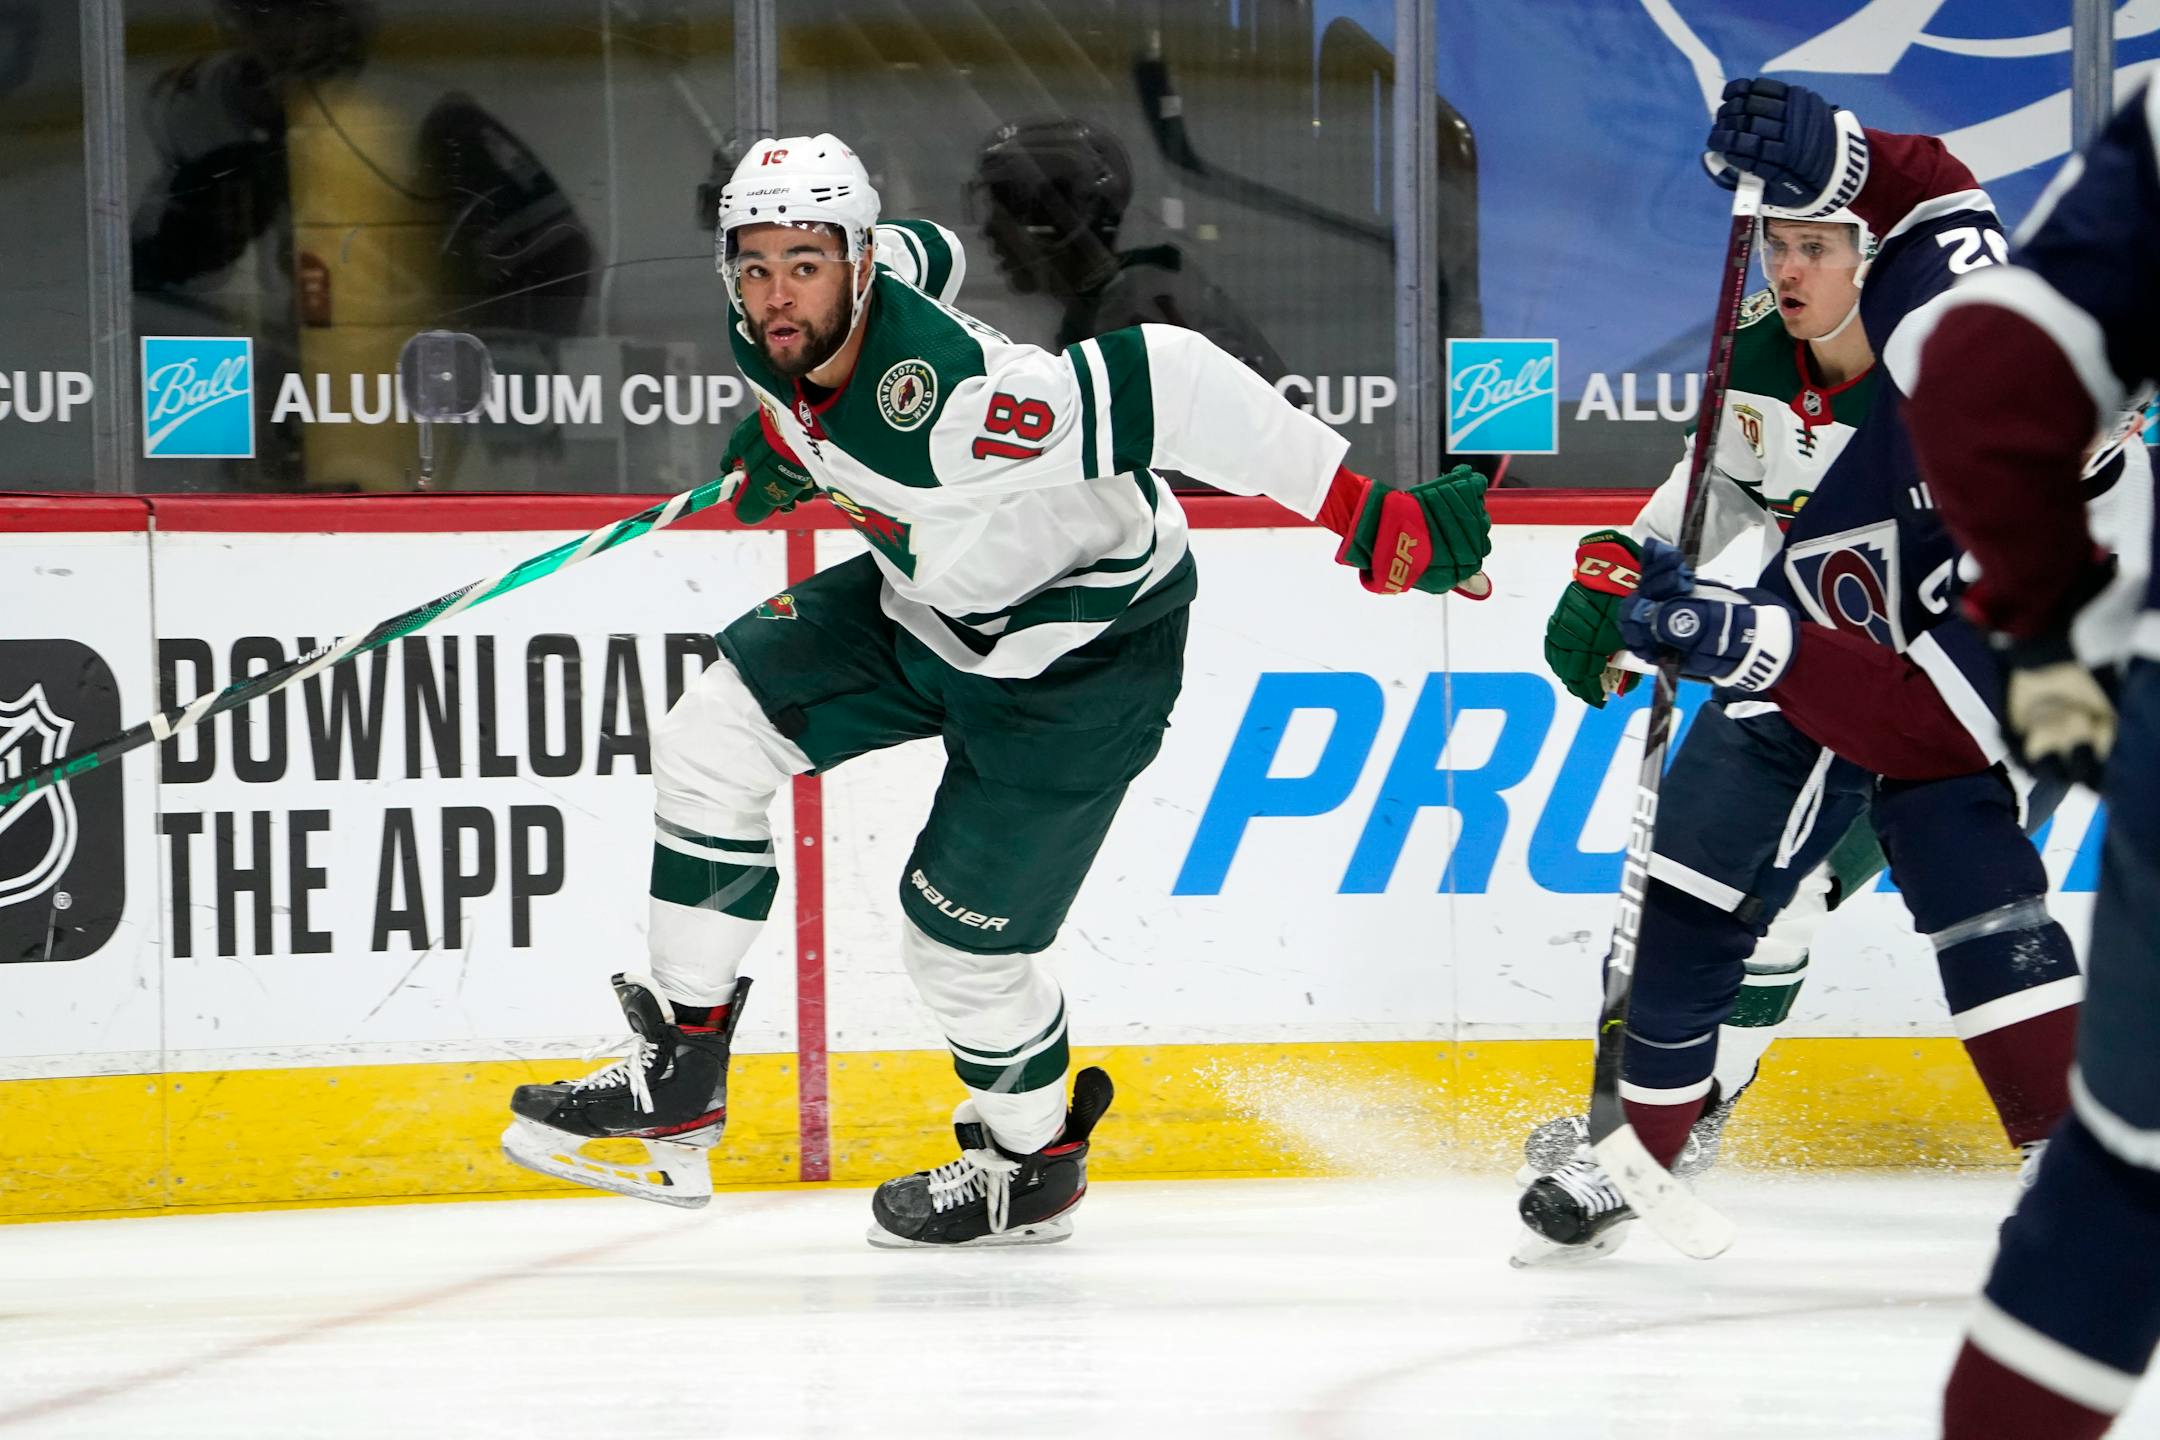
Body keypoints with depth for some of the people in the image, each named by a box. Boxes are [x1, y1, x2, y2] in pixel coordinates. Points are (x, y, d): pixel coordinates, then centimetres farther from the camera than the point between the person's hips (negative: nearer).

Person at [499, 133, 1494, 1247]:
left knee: (960, 931, -2)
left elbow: (1170, 383, -41)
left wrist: (1373, 520, -42)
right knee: (713, 737, -1)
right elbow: (924, 250, 9)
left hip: (1084, 650, -8)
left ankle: (1035, 1166, 27)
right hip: (925, 599, 8)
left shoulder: (944, 407, -40)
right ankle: (679, 1072, 9)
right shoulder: (780, 331, -13)